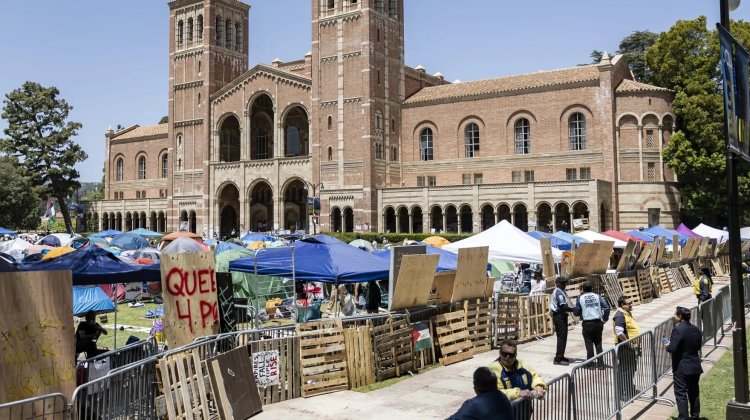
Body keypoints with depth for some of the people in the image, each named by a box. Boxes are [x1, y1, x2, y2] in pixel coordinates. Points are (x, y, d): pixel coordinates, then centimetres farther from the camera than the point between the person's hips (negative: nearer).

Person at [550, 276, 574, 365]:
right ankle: (558, 358, -7)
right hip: (560, 316, -10)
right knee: (562, 337, -9)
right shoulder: (559, 292, -16)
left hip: (560, 316, 10)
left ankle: (560, 356, 24)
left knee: (562, 337, 16)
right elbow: (563, 306, -23)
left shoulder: (560, 291, 16)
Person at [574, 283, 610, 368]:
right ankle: (600, 364, 14)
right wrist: (605, 318, 7)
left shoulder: (580, 299, 0)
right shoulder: (597, 297, 3)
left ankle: (591, 364, 9)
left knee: (589, 344, 7)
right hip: (598, 322, 2)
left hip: (587, 323, -2)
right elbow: (606, 308, -5)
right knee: (598, 343, 13)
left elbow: (576, 312, 0)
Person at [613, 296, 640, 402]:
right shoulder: (620, 316, -21)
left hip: (631, 347, 10)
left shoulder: (627, 313, 12)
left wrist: (635, 344, 17)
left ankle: (630, 390, 34)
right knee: (625, 371, -4)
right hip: (625, 348, -10)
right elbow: (619, 333, -29)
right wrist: (630, 344, -23)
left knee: (631, 370, 20)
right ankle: (623, 394, 3)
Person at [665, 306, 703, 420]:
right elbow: (698, 346, 12)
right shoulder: (696, 330, 3)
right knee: (694, 393, 17)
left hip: (681, 368, -7)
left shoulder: (678, 330, -20)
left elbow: (672, 348, -24)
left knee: (681, 394, 1)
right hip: (695, 367, 7)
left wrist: (667, 346, -4)